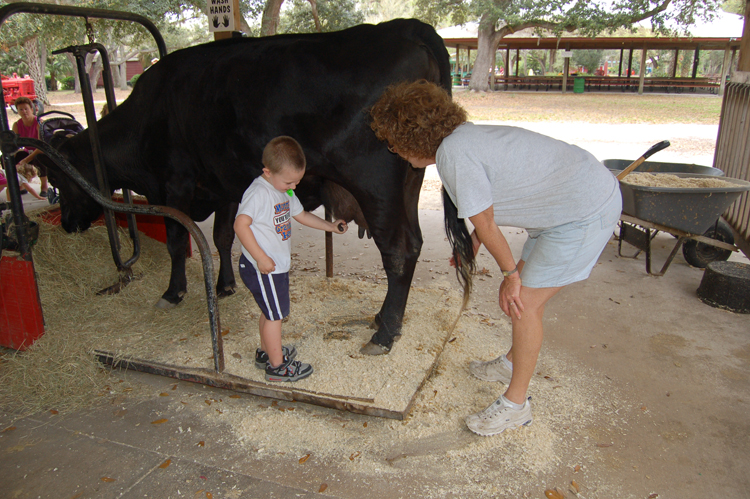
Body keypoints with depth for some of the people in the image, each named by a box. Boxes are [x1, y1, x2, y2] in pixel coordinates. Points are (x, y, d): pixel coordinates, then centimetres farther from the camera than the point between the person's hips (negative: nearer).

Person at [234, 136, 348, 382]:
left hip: (278, 266, 9)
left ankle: (266, 353, 40)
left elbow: (301, 215, 22)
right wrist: (261, 257, -27)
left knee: (271, 312, 22)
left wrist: (331, 226, 17)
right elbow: (240, 224, -27)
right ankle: (277, 367, 12)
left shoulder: (285, 192, 9)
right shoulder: (258, 193, -21)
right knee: (275, 315, 0)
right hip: (262, 268, -9)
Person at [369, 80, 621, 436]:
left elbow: (485, 223, -16)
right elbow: (488, 205, 19)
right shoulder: (463, 137, 8)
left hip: (587, 212, -10)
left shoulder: (454, 153, -21)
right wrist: (471, 246, 25)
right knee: (526, 291, 18)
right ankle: (512, 364, 40)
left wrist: (510, 274, -5)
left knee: (523, 302, -4)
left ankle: (515, 405, 11)